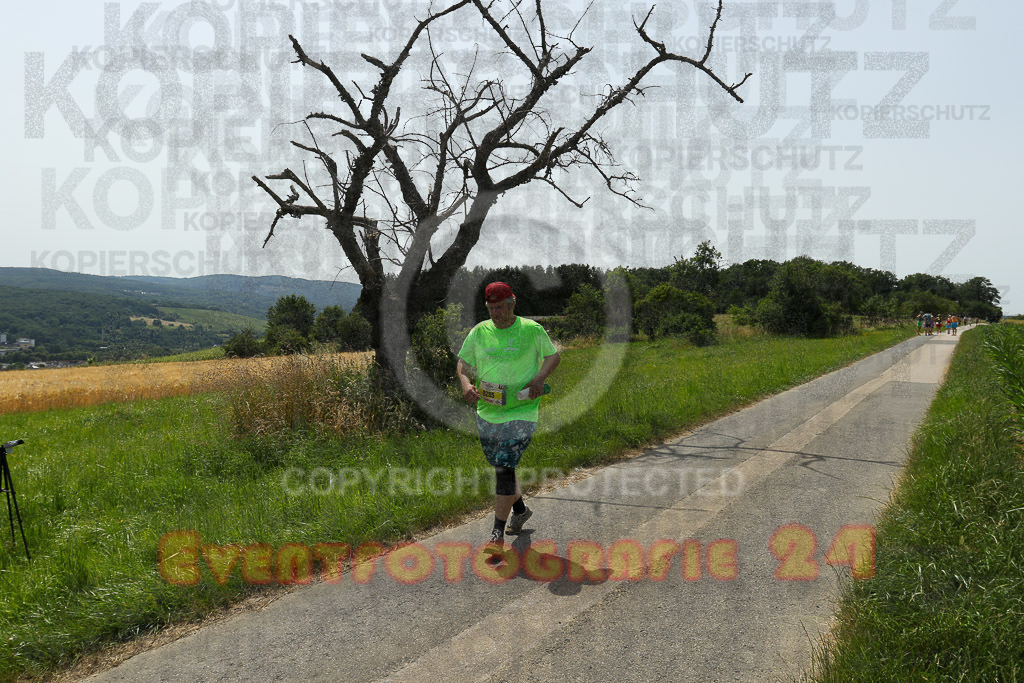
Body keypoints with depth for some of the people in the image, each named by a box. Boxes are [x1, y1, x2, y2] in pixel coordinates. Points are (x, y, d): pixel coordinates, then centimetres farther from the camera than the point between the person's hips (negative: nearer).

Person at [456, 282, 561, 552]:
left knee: (505, 469, -13)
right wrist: (466, 383, -10)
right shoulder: (479, 332, 5)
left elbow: (553, 356, 6)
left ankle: (497, 534, -6)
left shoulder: (532, 330, -4)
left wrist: (540, 377, -12)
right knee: (500, 468, 16)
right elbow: (463, 363, 11)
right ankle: (520, 509, 43)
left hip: (520, 411, -5)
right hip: (486, 412, 5)